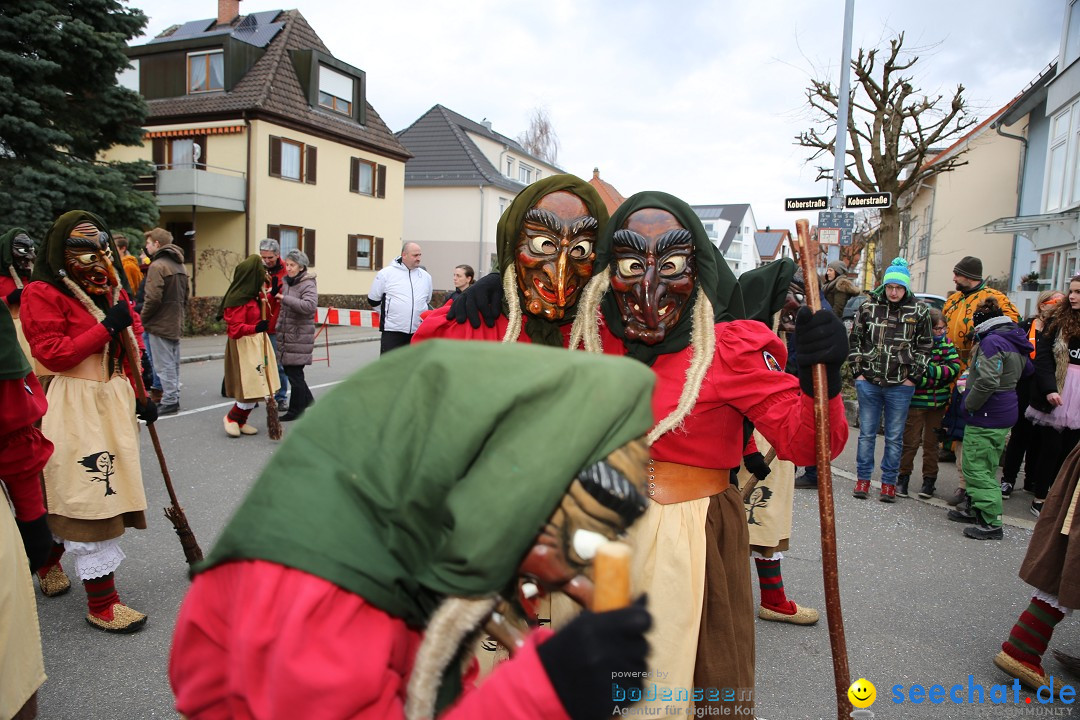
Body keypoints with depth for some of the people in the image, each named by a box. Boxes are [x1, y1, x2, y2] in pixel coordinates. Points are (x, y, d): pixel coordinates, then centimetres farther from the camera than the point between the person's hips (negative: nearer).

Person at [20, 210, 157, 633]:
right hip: (75, 404, -7)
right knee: (90, 500, -5)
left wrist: (141, 396, 9)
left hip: (115, 399, 7)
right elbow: (52, 354, -17)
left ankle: (50, 562, 44)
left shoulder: (112, 290, 13)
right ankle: (101, 603, 5)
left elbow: (129, 348, 16)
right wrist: (106, 327, -19)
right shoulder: (43, 294, -8)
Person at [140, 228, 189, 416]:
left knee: (164, 365, -3)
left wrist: (143, 318, -7)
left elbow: (153, 298, -20)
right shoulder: (180, 265, 13)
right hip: (176, 323, 9)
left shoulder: (157, 266, -14)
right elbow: (185, 296, 17)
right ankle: (173, 398, 21)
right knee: (173, 363, 14)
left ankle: (169, 401, 0)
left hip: (160, 324, -9)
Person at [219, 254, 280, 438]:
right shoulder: (238, 299, -17)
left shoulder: (254, 295, 11)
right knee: (252, 386, -8)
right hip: (245, 345, -9)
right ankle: (231, 417, 12)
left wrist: (265, 297, 10)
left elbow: (264, 316, 20)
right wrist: (255, 328, -37)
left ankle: (241, 421, 20)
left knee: (258, 386, 9)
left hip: (259, 342, 9)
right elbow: (235, 328, -20)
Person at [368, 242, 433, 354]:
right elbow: (373, 299, 5)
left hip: (417, 332, 4)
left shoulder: (426, 276, 10)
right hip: (392, 331, -4)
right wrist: (388, 314, 9)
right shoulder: (386, 273, -3)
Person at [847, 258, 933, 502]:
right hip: (869, 383, 1)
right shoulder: (868, 307, 1)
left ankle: (889, 482, 18)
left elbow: (925, 346, 6)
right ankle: (863, 478, 19)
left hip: (900, 386, 0)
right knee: (866, 433, 8)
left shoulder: (919, 311, 1)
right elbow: (854, 340, 6)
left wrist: (913, 377, -1)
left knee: (894, 437, 7)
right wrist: (858, 372, 1)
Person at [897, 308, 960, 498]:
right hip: (916, 402, -4)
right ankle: (903, 477, 19)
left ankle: (929, 479, 24)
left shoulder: (946, 342, 3)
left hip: (938, 403, 4)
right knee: (911, 441, 4)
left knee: (931, 442, 14)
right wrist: (940, 373, -16)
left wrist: (929, 371, -17)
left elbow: (955, 367, -6)